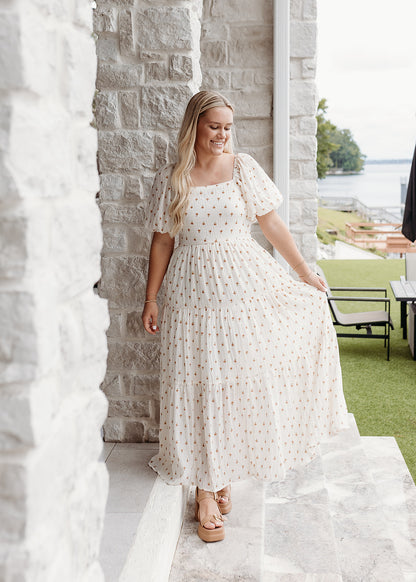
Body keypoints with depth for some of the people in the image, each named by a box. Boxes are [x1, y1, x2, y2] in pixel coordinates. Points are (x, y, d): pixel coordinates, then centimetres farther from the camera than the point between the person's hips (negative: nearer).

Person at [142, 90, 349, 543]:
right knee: (200, 385, 1)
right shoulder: (170, 180, 2)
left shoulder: (243, 167, 2)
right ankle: (205, 490, 12)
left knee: (245, 380, 4)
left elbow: (272, 224, 5)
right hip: (193, 293, -1)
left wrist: (305, 273, 7)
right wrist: (150, 299, 6)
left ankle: (224, 475, 24)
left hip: (246, 285, 1)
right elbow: (162, 241, 7)